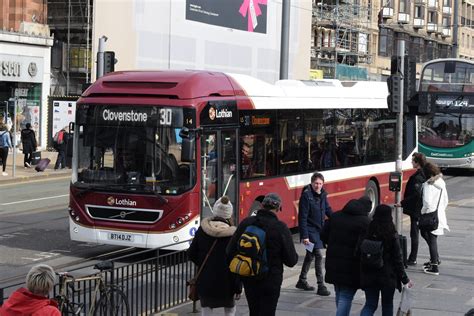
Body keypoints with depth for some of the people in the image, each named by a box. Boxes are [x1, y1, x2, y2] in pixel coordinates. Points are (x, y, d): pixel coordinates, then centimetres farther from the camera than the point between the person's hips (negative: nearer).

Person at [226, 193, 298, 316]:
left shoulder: (246, 223, -4)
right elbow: (291, 261, -13)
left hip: (249, 279, 4)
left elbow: (231, 252, -2)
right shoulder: (281, 228, -15)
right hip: (271, 280, -4)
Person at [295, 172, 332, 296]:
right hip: (310, 230, -8)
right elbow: (302, 217, -17)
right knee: (319, 254, -14)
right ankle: (321, 286, -12)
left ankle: (302, 281, 33)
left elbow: (328, 210, 17)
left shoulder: (322, 194, 5)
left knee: (310, 255, 18)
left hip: (319, 229, 8)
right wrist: (304, 236, -19)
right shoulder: (306, 195, -17)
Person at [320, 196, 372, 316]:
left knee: (340, 294, 21)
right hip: (352, 266, -6)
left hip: (333, 263, 6)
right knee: (346, 297, -2)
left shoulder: (335, 216, 8)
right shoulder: (365, 222, -12)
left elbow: (323, 236, 9)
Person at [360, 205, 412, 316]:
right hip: (388, 276, -2)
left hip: (369, 276, 2)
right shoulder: (392, 235, -13)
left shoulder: (367, 232, -4)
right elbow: (397, 258, -10)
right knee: (387, 305, 15)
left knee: (370, 304, 10)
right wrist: (405, 279, -2)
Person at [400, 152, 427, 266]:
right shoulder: (425, 175, 8)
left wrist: (402, 203, -17)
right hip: (422, 210, 10)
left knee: (414, 234, -3)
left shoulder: (417, 177, -21)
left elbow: (415, 194, -25)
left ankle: (412, 259, 2)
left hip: (415, 210, -10)